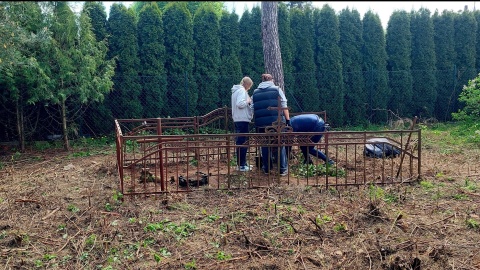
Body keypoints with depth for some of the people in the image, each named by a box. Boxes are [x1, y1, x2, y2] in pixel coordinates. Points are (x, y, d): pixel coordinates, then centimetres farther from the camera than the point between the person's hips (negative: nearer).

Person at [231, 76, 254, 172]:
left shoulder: (236, 90, 18)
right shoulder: (242, 90, -13)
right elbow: (240, 104, -26)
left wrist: (247, 101, 14)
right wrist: (248, 101, -10)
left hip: (237, 119, 10)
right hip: (242, 119, -10)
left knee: (240, 141, 15)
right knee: (243, 142, -7)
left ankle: (241, 162, 23)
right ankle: (241, 165, -4)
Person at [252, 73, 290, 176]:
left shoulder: (255, 92, 11)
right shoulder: (277, 89, 4)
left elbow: (252, 109, 9)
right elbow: (284, 106, -2)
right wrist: (288, 119, 1)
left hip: (261, 123, 2)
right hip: (277, 121, -2)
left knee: (265, 145, 13)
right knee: (280, 145, 7)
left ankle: (267, 168, 19)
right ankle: (283, 169, 9)